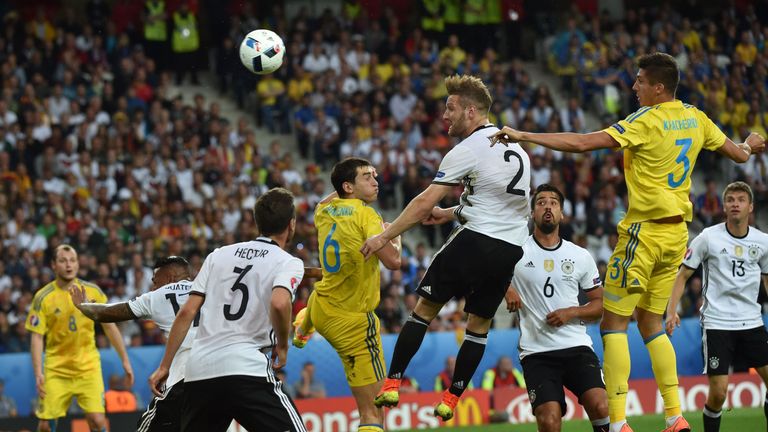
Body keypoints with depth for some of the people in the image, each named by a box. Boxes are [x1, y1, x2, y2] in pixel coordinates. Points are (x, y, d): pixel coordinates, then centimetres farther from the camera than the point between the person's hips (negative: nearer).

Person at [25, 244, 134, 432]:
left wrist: (125, 360, 6)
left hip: (88, 367, 1)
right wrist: (38, 373, -15)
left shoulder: (92, 291, 0)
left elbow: (109, 326, 8)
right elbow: (37, 338, -6)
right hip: (56, 369, -1)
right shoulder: (43, 297, -6)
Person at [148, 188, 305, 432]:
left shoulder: (219, 255, 18)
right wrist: (282, 346, -2)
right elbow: (279, 303, -19)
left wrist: (164, 366, 16)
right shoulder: (289, 263, 3)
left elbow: (187, 312, 13)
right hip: (248, 371, -5)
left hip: (198, 372, 6)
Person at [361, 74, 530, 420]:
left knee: (426, 307, 5)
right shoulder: (515, 147, 15)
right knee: (480, 324, 13)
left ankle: (393, 383, 1)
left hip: (476, 239, -6)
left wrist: (385, 236, -7)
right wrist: (452, 214, 29)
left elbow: (425, 202, -11)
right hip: (511, 248, 6)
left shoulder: (467, 151, -9)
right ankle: (451, 399, 12)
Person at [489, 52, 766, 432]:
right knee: (650, 322, 16)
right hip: (677, 232, 8)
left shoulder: (647, 121, -14)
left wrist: (523, 136, -20)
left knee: (613, 322, -3)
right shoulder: (695, 119, 6)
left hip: (646, 230, -8)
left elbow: (581, 143, -22)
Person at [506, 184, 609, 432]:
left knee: (600, 407, -21)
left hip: (577, 347, 2)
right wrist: (505, 289, -11)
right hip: (536, 353, -2)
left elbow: (600, 304, 15)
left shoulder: (581, 257, 10)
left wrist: (571, 312, -5)